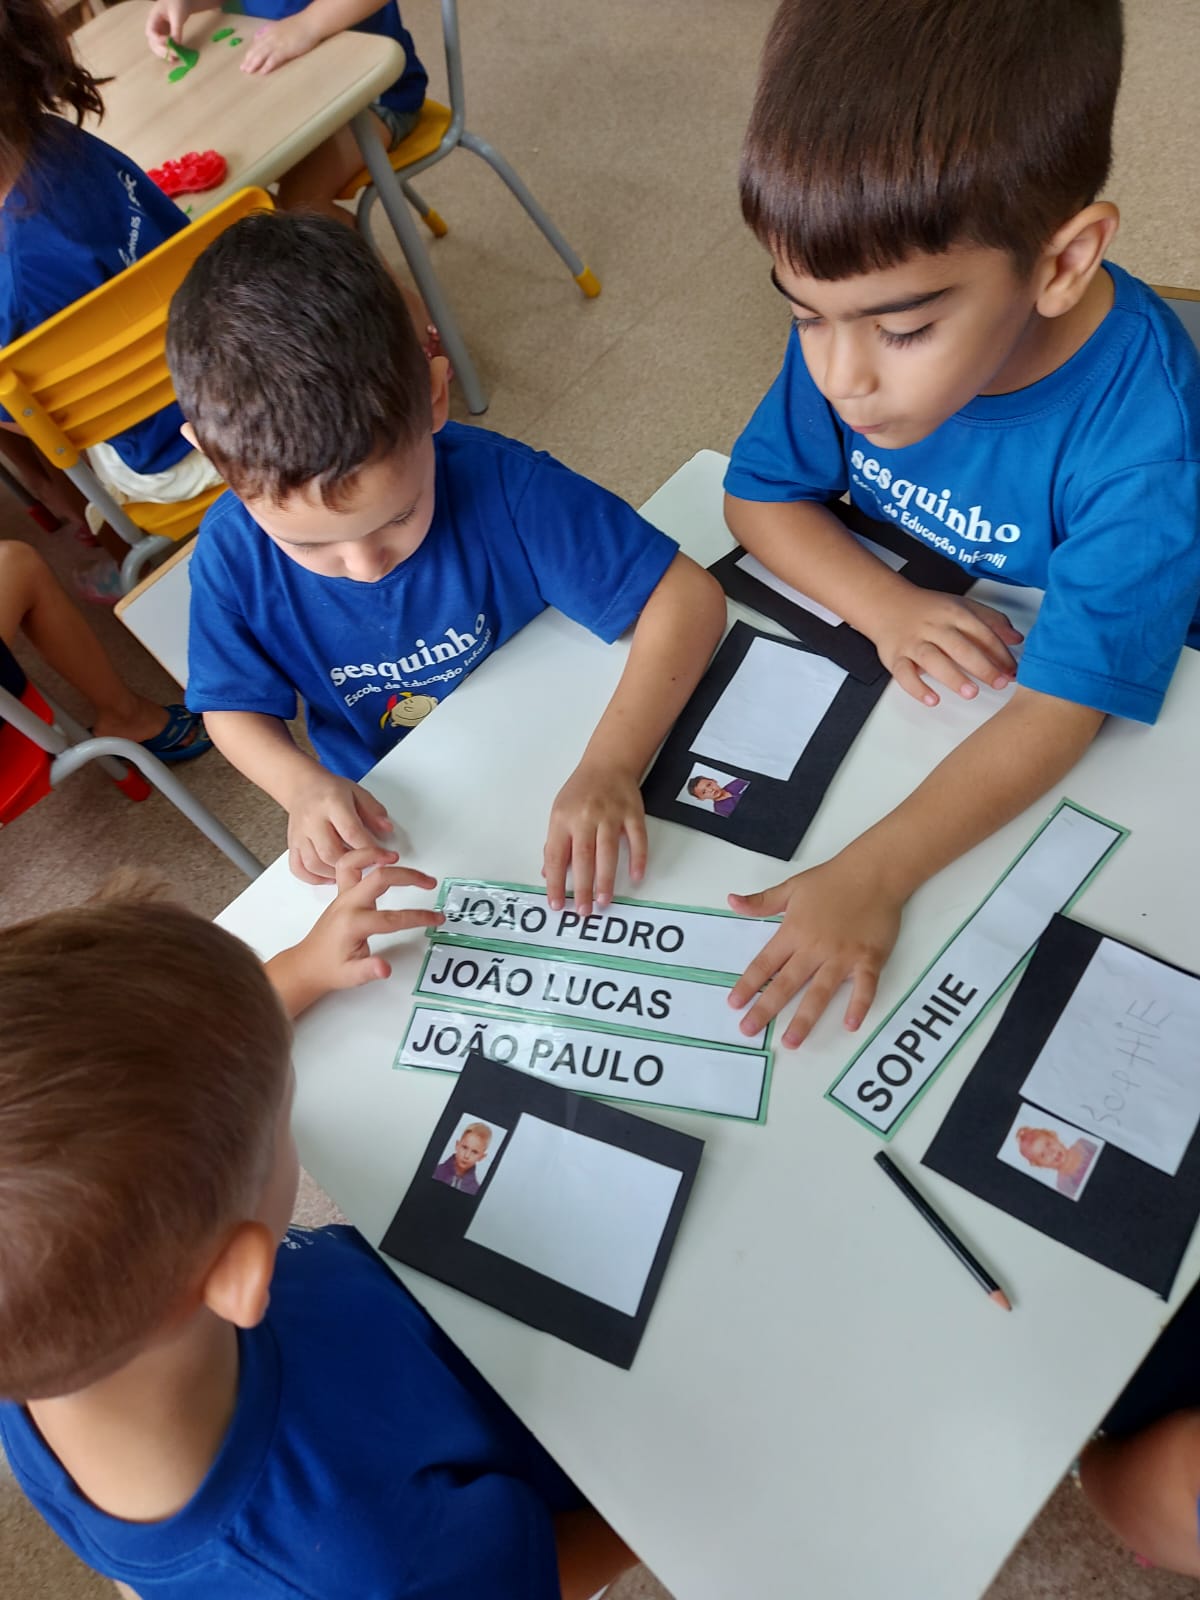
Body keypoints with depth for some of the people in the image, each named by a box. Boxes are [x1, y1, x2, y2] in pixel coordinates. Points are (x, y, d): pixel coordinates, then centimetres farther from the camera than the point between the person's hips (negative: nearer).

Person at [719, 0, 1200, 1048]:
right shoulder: (859, 320, -21)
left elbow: (1058, 708, -34)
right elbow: (760, 493, -9)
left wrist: (874, 874, -45)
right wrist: (886, 605, -27)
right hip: (892, 656, 4)